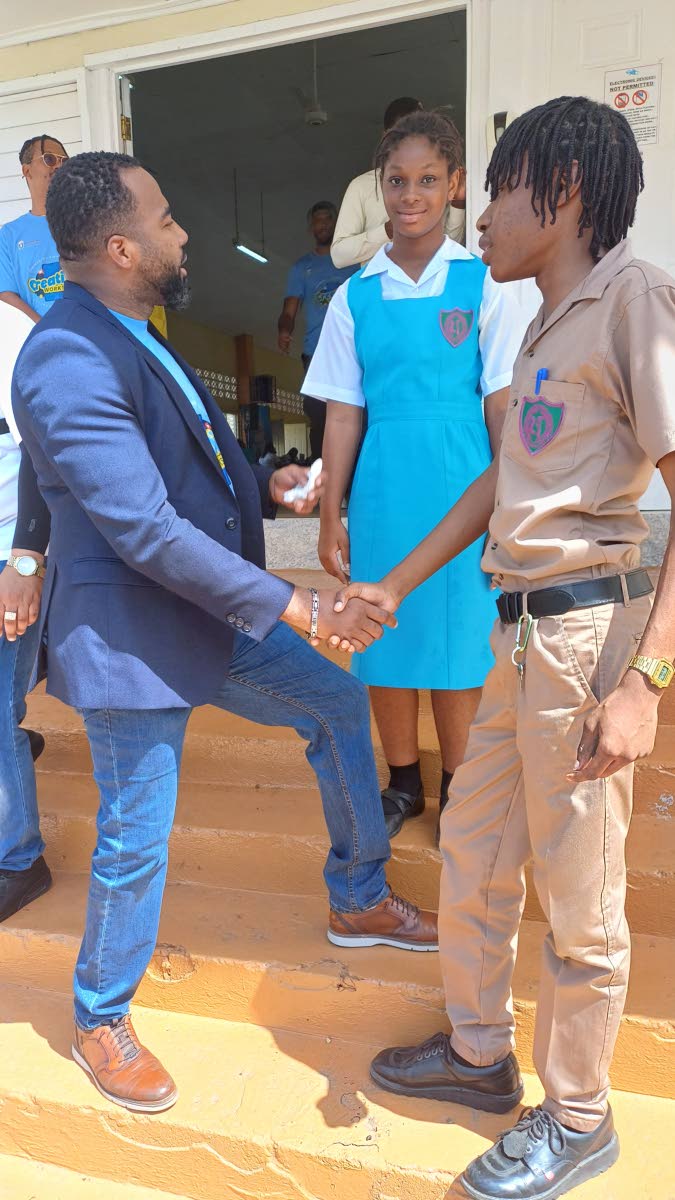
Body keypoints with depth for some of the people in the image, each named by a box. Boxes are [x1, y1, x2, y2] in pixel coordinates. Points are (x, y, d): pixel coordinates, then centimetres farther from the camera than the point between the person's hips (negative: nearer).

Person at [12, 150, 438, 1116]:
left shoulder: (128, 336, 9)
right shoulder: (68, 365, -23)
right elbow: (148, 533, -28)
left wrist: (263, 488, 7)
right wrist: (299, 608, -25)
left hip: (210, 606, 10)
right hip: (131, 636, -9)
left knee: (338, 703, 15)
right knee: (136, 842, 6)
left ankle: (360, 901, 34)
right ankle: (101, 1021, 35)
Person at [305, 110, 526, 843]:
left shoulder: (481, 286, 0)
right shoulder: (355, 297, 5)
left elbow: (501, 406, -2)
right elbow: (343, 416, 6)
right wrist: (330, 517, 5)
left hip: (461, 494, -2)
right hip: (383, 496, 2)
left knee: (458, 640, 7)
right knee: (385, 640, 10)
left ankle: (456, 791, 28)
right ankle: (402, 784, 31)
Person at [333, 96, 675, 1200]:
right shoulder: (549, 324, 18)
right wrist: (393, 587, 21)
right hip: (522, 625, 9)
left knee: (578, 897, 6)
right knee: (471, 848, 18)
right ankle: (481, 1054, 41)